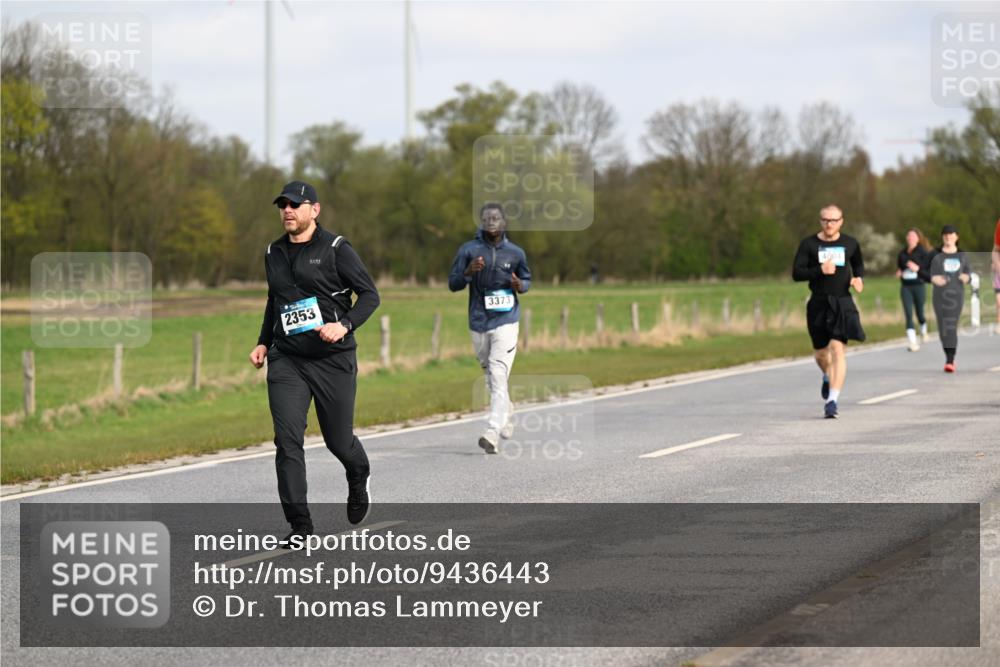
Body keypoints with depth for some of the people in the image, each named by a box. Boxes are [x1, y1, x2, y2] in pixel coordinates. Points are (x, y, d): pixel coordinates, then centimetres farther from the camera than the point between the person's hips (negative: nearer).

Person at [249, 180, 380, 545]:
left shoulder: (336, 249, -5)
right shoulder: (274, 254, 12)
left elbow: (370, 294, -5)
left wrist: (344, 325, -20)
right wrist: (263, 342, 18)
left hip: (333, 360, -4)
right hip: (286, 361, 4)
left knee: (339, 440, 7)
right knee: (287, 440, -11)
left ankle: (359, 481, 43)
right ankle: (299, 523, -8)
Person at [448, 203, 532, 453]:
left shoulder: (515, 253, 2)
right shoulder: (469, 250, 0)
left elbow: (527, 279, 16)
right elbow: (453, 284, 1)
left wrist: (520, 286, -7)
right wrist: (469, 272, -19)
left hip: (505, 322, -2)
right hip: (478, 323, 2)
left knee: (499, 377, -16)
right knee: (491, 378, 16)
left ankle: (493, 433, -23)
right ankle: (507, 418, 40)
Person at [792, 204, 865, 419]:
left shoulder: (850, 244, 6)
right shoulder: (809, 244, 0)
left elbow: (858, 265, 24)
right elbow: (796, 273, -6)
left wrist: (859, 279, 4)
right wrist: (820, 270, -20)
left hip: (842, 304, -1)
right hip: (818, 304, 1)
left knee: (838, 350, -16)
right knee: (821, 352, 13)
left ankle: (832, 401, -19)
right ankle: (827, 378, 49)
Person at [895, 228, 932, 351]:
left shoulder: (923, 252, -4)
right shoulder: (902, 253, 9)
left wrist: (918, 268, -22)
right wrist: (898, 272, 1)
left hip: (918, 286, -3)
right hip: (905, 287, 3)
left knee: (919, 313, 8)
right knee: (908, 314, -8)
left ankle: (923, 332, 42)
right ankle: (913, 343, -10)